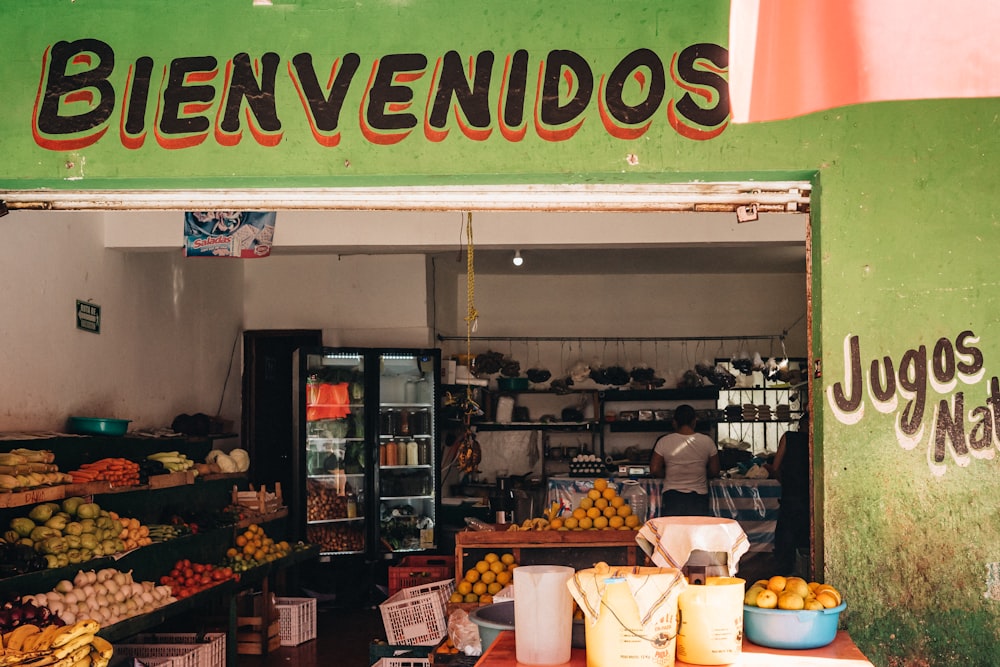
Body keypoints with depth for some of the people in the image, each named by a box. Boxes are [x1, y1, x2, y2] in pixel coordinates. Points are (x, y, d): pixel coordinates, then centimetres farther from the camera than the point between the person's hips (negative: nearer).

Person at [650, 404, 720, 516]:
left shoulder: (664, 442, -4)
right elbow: (714, 471, 5)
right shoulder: (707, 442, -1)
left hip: (672, 497, -1)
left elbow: (654, 470, -3)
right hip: (698, 497, 1)